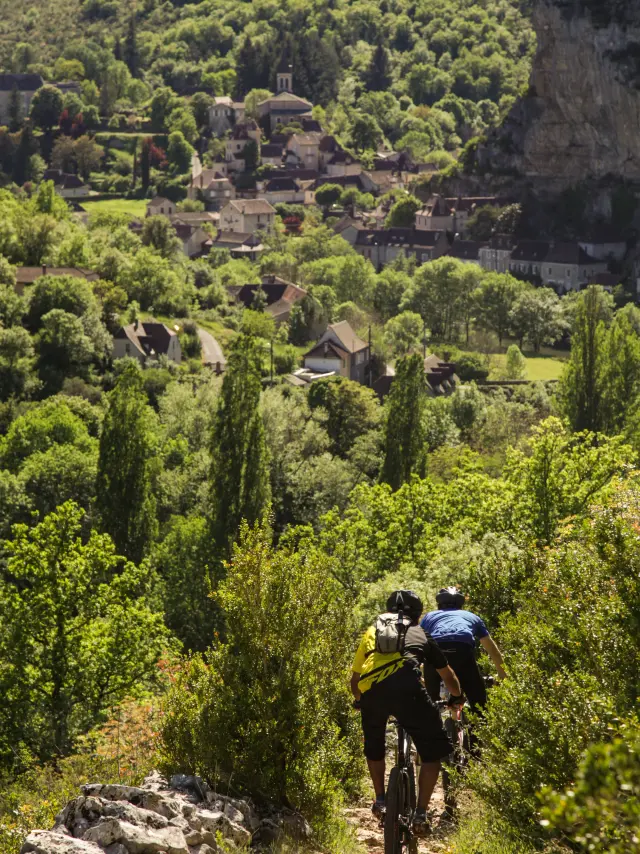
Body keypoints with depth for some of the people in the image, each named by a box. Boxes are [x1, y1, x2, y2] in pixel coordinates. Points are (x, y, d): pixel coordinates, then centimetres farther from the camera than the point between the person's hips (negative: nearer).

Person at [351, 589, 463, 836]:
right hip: (407, 688, -2)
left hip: (370, 691, 3)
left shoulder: (372, 632, 34)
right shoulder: (420, 634, 31)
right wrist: (457, 697, 64)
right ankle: (420, 813, 3)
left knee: (374, 748, 31)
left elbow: (355, 679, 37)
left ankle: (380, 800, 27)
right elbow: (448, 676, 43)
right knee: (433, 752, 11)